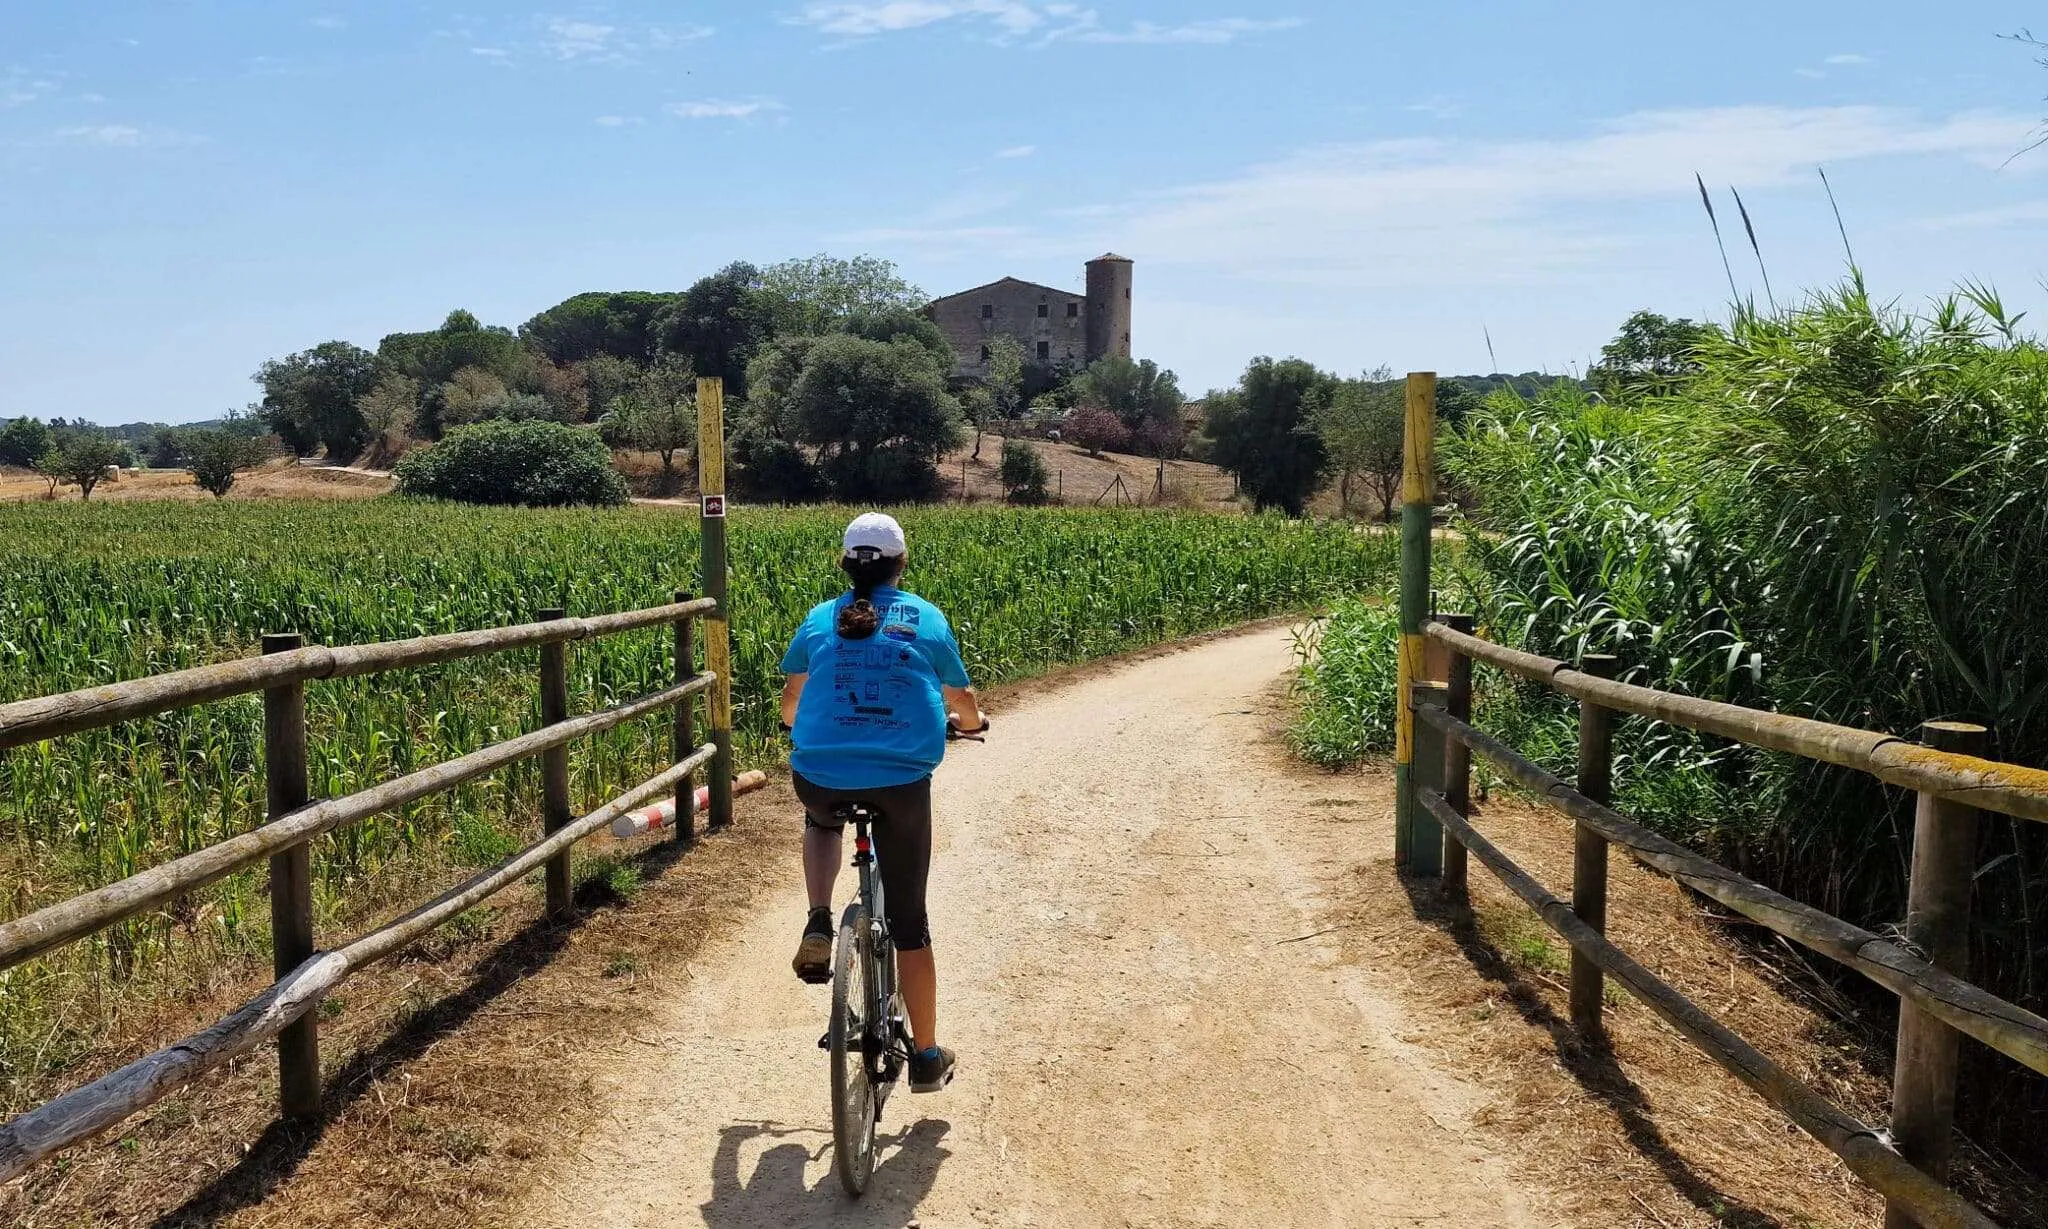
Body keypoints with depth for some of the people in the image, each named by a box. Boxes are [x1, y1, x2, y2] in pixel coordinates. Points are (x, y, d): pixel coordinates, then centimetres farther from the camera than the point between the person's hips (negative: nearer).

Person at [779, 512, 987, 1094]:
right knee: (908, 921, 13)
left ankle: (818, 928, 18)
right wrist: (972, 722, 43)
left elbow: (790, 698, 25)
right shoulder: (927, 618, 8)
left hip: (819, 778, 1)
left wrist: (797, 727, 48)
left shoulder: (820, 619, 11)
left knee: (822, 822, 39)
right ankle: (927, 1055, 21)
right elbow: (961, 700, 20)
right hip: (902, 782, -1)